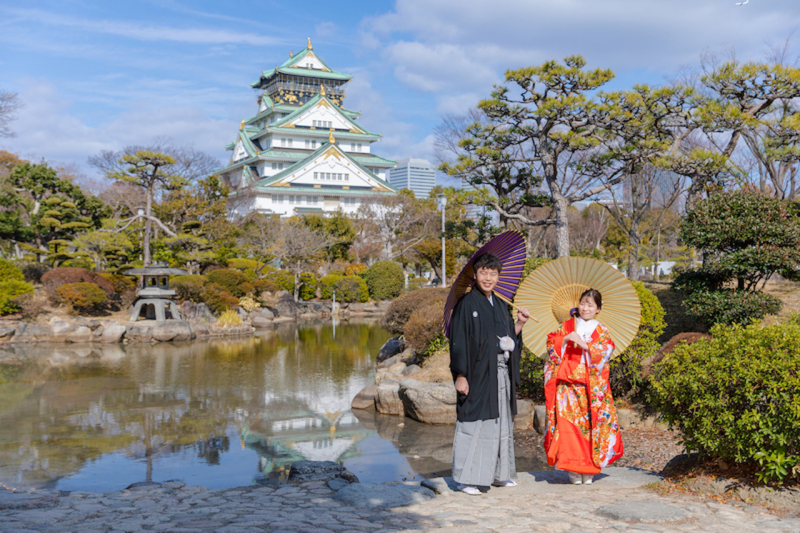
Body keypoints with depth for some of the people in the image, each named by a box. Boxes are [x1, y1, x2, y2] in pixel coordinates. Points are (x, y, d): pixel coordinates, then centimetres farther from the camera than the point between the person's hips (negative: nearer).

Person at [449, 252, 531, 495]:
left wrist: (519, 324, 0)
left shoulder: (500, 306, 14)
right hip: (478, 373, -7)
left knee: (501, 423, 13)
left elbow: (509, 339, 16)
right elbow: (458, 341, -12)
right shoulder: (467, 304, -7)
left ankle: (497, 474, 24)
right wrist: (460, 375, -17)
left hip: (501, 374, 7)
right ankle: (468, 478, 4)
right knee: (474, 425, -4)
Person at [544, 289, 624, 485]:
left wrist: (584, 344, -16)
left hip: (592, 387, 0)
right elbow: (552, 347, 7)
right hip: (568, 385, 0)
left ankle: (588, 469, 6)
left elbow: (605, 353, -5)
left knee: (590, 423, -4)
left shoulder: (602, 332, 10)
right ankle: (573, 469, -2)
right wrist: (565, 340, -11)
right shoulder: (566, 326, 13)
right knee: (568, 424, -8)